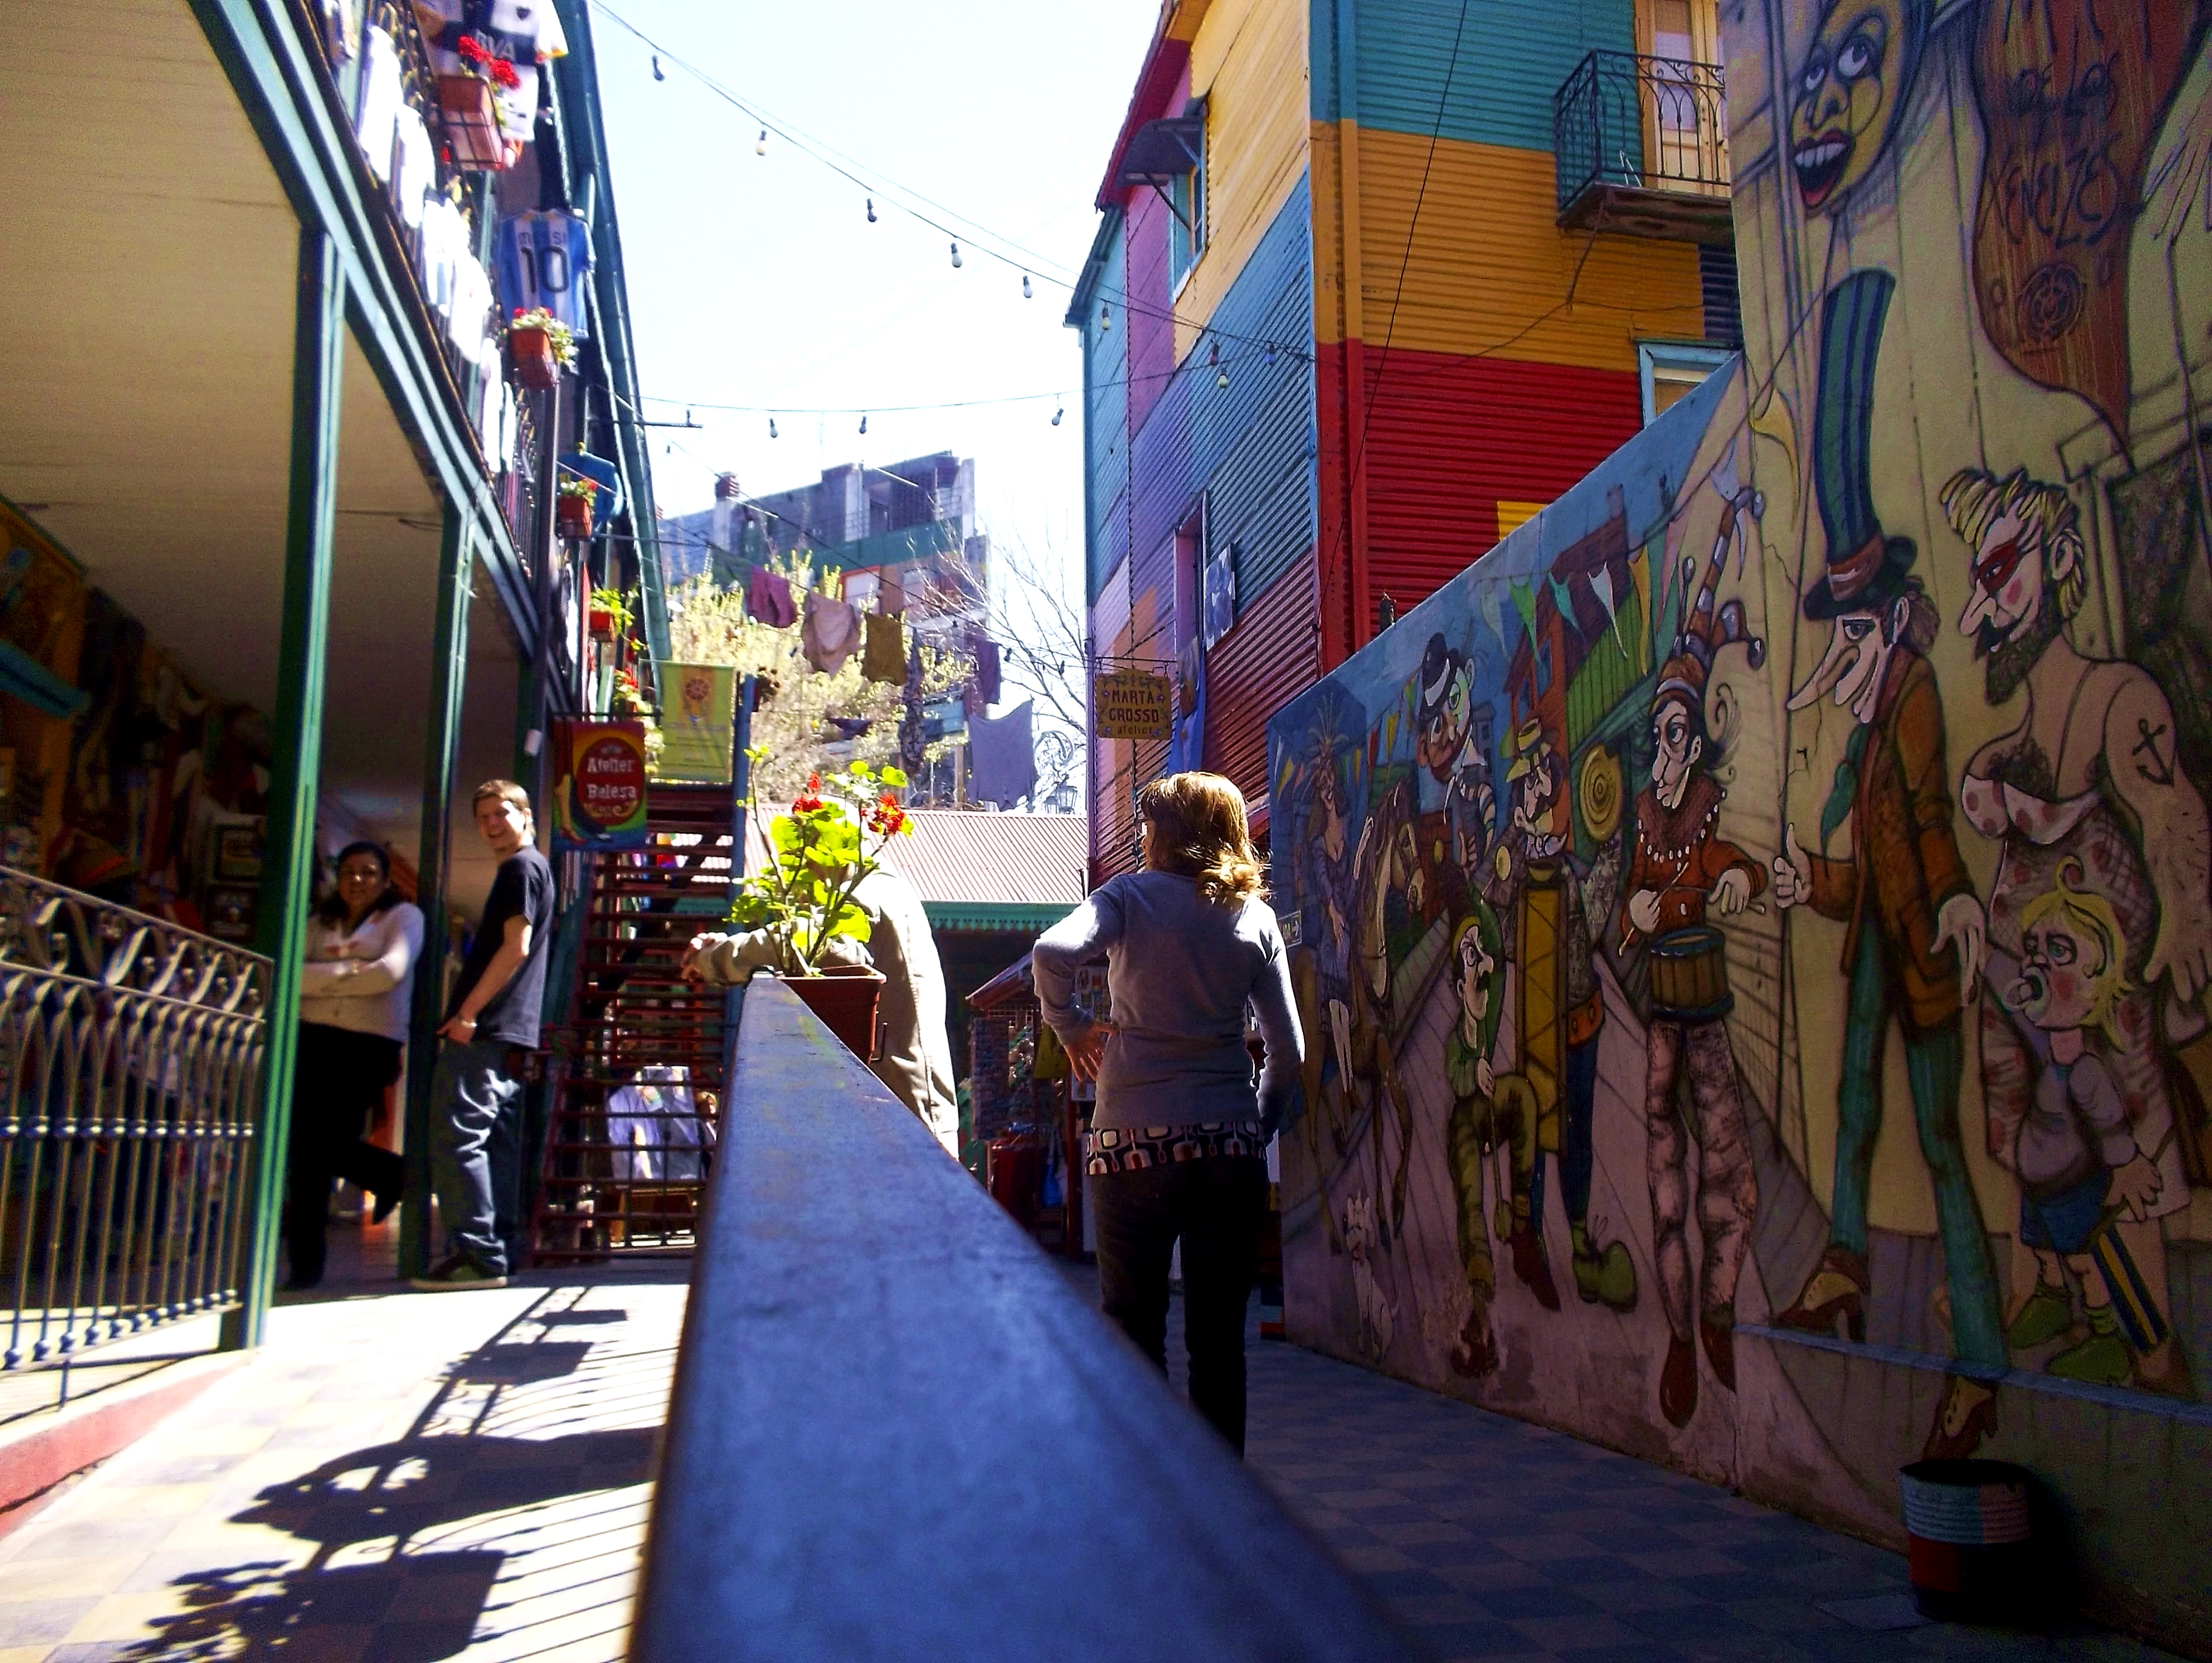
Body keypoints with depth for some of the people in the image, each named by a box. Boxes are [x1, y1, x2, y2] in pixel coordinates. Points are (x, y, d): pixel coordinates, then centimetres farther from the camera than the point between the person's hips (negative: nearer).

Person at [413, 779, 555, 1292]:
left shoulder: (522, 867, -7)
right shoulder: (532, 869, 23)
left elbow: (516, 948, -17)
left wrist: (468, 1011, -17)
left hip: (485, 1030, -10)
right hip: (507, 1035, 10)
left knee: (457, 1137, -13)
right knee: (497, 1141, 10)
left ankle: (476, 1253, -15)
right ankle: (498, 1248, 14)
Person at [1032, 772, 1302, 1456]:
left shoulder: (1131, 895, -1)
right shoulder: (1255, 916, 8)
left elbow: (1053, 951, -21)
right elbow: (1288, 1048, 6)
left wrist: (1069, 1027, -4)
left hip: (1135, 1137, -3)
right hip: (1230, 1142, 3)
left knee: (1134, 1330, 7)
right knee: (1220, 1336, 10)